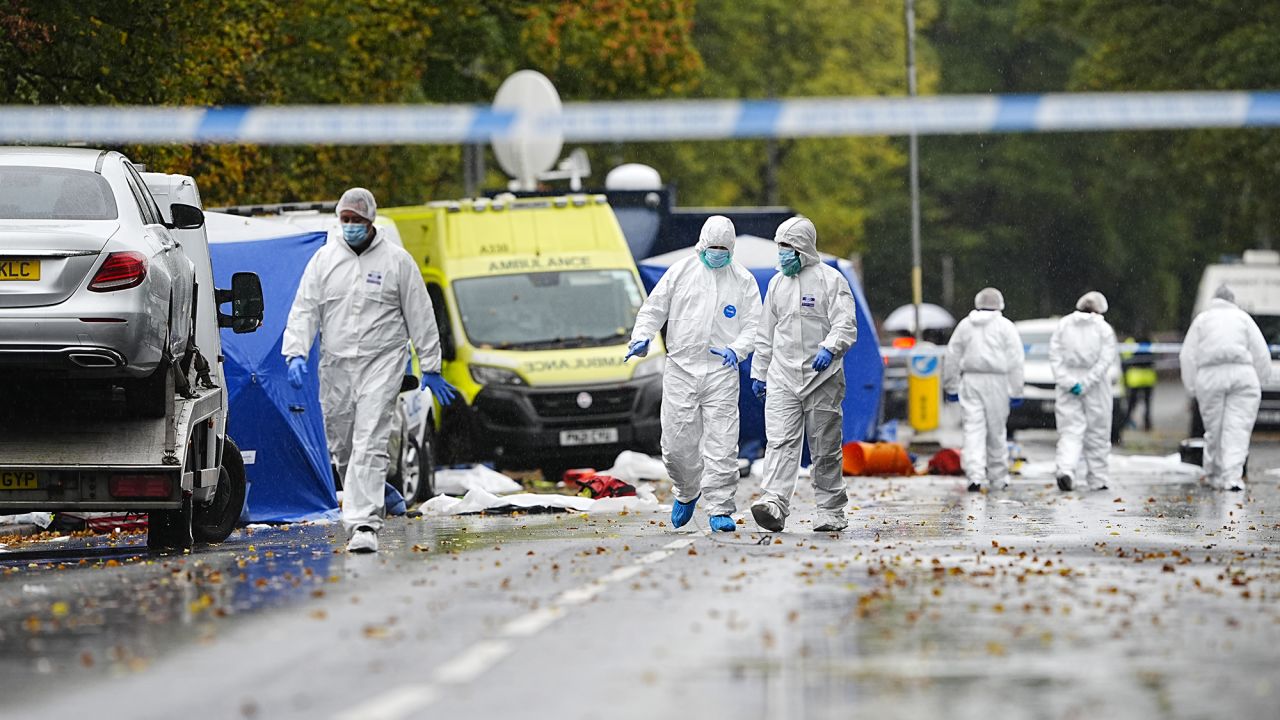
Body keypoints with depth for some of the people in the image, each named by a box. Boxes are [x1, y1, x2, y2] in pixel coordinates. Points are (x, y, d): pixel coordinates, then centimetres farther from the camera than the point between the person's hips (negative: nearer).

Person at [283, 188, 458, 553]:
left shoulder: (396, 260, 2)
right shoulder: (324, 259, 9)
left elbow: (420, 315, 6)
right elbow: (304, 309, 5)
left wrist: (430, 368, 5)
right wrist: (296, 353, -10)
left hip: (382, 362, -4)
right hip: (336, 365, 4)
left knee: (370, 444, -15)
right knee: (342, 446, 8)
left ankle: (364, 523, -22)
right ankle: (372, 499, 32)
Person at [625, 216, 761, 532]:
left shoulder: (743, 280, 6)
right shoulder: (681, 272, 6)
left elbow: (753, 325, 4)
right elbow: (653, 309, 9)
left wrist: (736, 350, -14)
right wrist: (642, 337, -9)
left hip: (722, 372, -1)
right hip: (681, 368, 1)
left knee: (721, 445, -8)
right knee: (677, 443, 1)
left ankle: (720, 509, -5)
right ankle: (686, 492, 28)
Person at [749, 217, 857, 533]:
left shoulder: (831, 280, -2)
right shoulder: (777, 283, 15)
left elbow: (846, 325, -12)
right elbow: (766, 333, 22)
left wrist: (829, 349, -30)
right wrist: (758, 372, 21)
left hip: (822, 378, -4)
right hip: (782, 378, 4)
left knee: (825, 449, 3)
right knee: (780, 442, -12)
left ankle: (832, 511, 13)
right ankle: (774, 504, -25)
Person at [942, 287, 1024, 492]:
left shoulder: (965, 325, 9)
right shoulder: (1005, 327, 1)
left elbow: (952, 358, 10)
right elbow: (1015, 361, -3)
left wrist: (951, 387, 16)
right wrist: (1016, 391, -2)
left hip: (970, 382, 1)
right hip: (996, 383, -1)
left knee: (973, 430, -4)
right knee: (996, 430, 7)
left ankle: (975, 476, -18)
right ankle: (998, 478, 15)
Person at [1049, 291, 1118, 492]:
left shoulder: (1063, 325, 5)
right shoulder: (1104, 329, -1)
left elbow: (1055, 355, -2)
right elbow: (1106, 360, -10)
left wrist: (1067, 381, -8)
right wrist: (1086, 383, -12)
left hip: (1067, 385, 1)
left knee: (1070, 432, -2)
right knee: (1097, 434, 9)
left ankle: (1066, 470, -25)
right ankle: (1097, 480, 13)